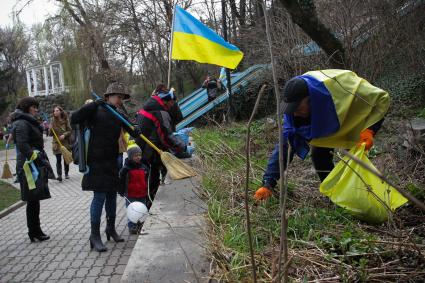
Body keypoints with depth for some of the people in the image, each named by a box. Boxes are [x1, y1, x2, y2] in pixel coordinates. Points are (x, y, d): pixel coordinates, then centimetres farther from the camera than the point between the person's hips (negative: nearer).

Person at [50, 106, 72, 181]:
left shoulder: (65, 120, 0)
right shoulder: (53, 121, 2)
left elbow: (70, 130, 1)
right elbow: (51, 134, 2)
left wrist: (64, 135, -16)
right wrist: (50, 129, -17)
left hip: (65, 142, 0)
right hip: (56, 143, 0)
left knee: (66, 159, 10)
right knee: (58, 160, -5)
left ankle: (66, 173, 25)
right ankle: (59, 175, -8)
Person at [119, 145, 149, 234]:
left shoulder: (144, 168, 5)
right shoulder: (126, 168, -10)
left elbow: (147, 181, 14)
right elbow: (121, 181, -5)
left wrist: (147, 192, 15)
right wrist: (122, 191, -7)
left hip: (142, 195, 4)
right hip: (131, 196, -4)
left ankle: (140, 227, 26)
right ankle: (132, 227, 12)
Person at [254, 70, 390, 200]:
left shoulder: (340, 88, -43)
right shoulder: (295, 110, -29)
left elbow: (382, 98, -29)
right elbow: (284, 145, -27)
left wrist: (370, 130, -41)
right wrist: (268, 184, -32)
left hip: (356, 119, -3)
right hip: (330, 123, 4)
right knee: (318, 153, -11)